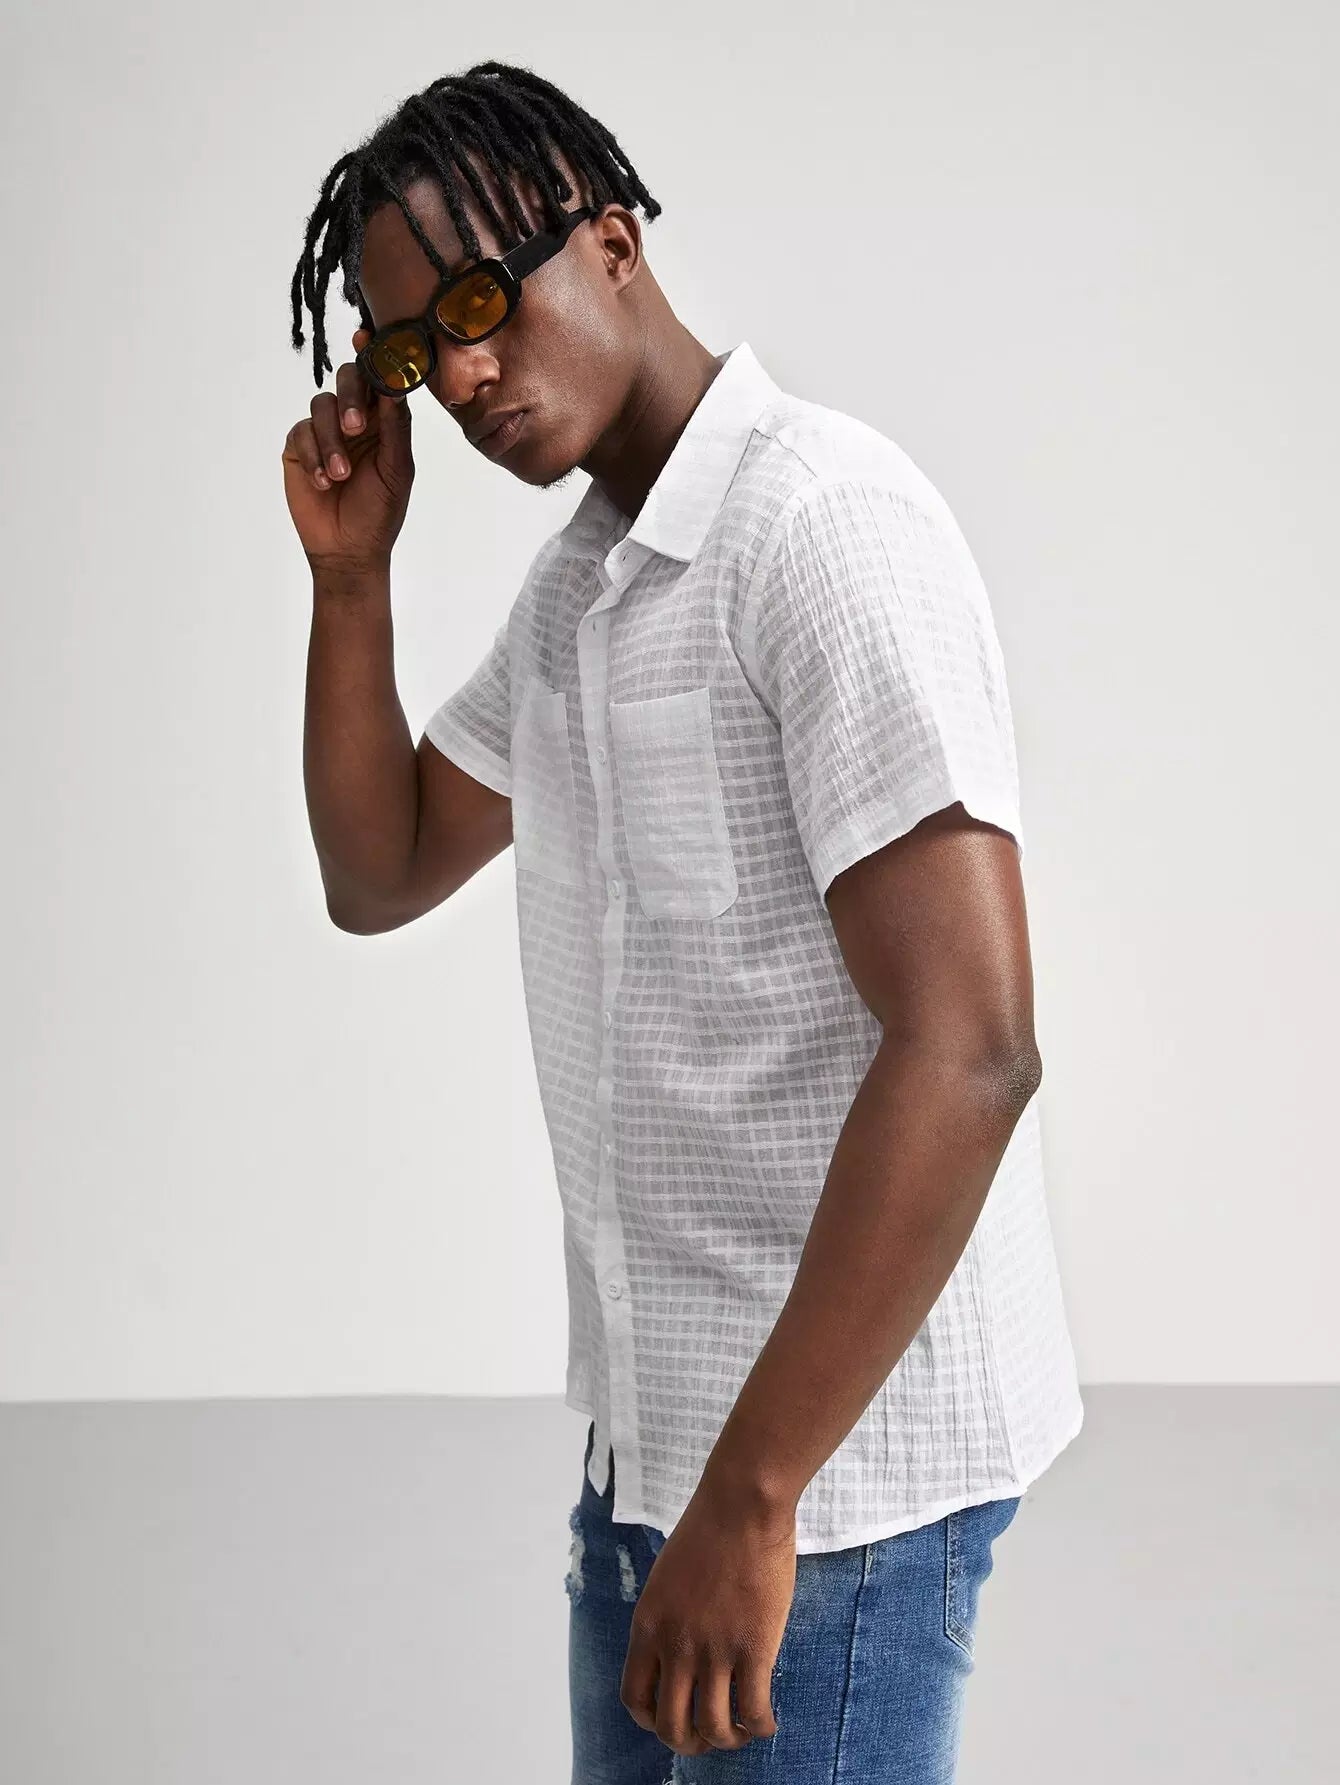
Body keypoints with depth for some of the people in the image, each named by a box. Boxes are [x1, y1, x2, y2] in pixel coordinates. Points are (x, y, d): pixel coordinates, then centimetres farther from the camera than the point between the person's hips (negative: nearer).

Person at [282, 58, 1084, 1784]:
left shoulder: (821, 516, -18)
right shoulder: (573, 577, 12)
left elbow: (967, 1049, -25)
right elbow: (380, 875, 17)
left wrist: (751, 1497, -25)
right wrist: (349, 569, 3)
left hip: (833, 1443, -9)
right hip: (646, 1425, 9)